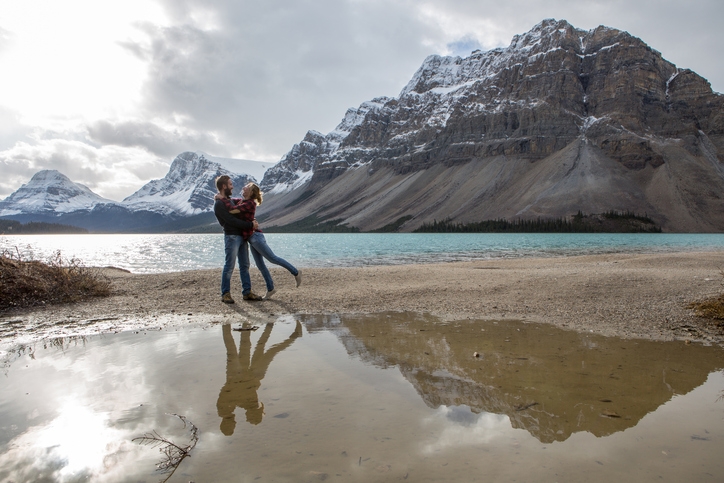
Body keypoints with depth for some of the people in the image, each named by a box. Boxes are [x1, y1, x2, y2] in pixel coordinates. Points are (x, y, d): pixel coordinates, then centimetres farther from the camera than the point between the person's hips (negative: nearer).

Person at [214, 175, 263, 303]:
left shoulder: (229, 200, 20)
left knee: (244, 266, 9)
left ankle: (247, 292, 13)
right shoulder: (219, 204, -10)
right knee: (229, 266, -4)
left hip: (242, 236, 9)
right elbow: (232, 221, -17)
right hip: (231, 236, -9)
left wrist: (252, 221, 5)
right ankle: (225, 294, 4)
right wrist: (250, 225, -14)